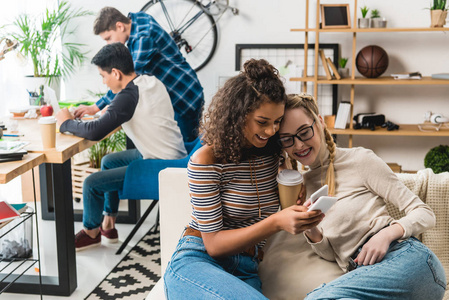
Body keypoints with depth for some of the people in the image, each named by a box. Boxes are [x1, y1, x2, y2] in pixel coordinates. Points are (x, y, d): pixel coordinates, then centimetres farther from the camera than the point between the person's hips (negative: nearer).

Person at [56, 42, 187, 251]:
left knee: (91, 183, -8)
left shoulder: (130, 95, -23)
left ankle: (91, 232, 20)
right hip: (173, 156, 10)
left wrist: (66, 123, -12)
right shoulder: (152, 82, 4)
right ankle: (108, 226, 32)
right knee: (108, 161, 25)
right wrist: (110, 110, 7)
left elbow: (95, 132, -29)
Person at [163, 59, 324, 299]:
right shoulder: (206, 161, -8)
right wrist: (276, 223, -23)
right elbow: (213, 244, -12)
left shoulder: (274, 155, 8)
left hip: (246, 272, 4)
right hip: (197, 262, -4)